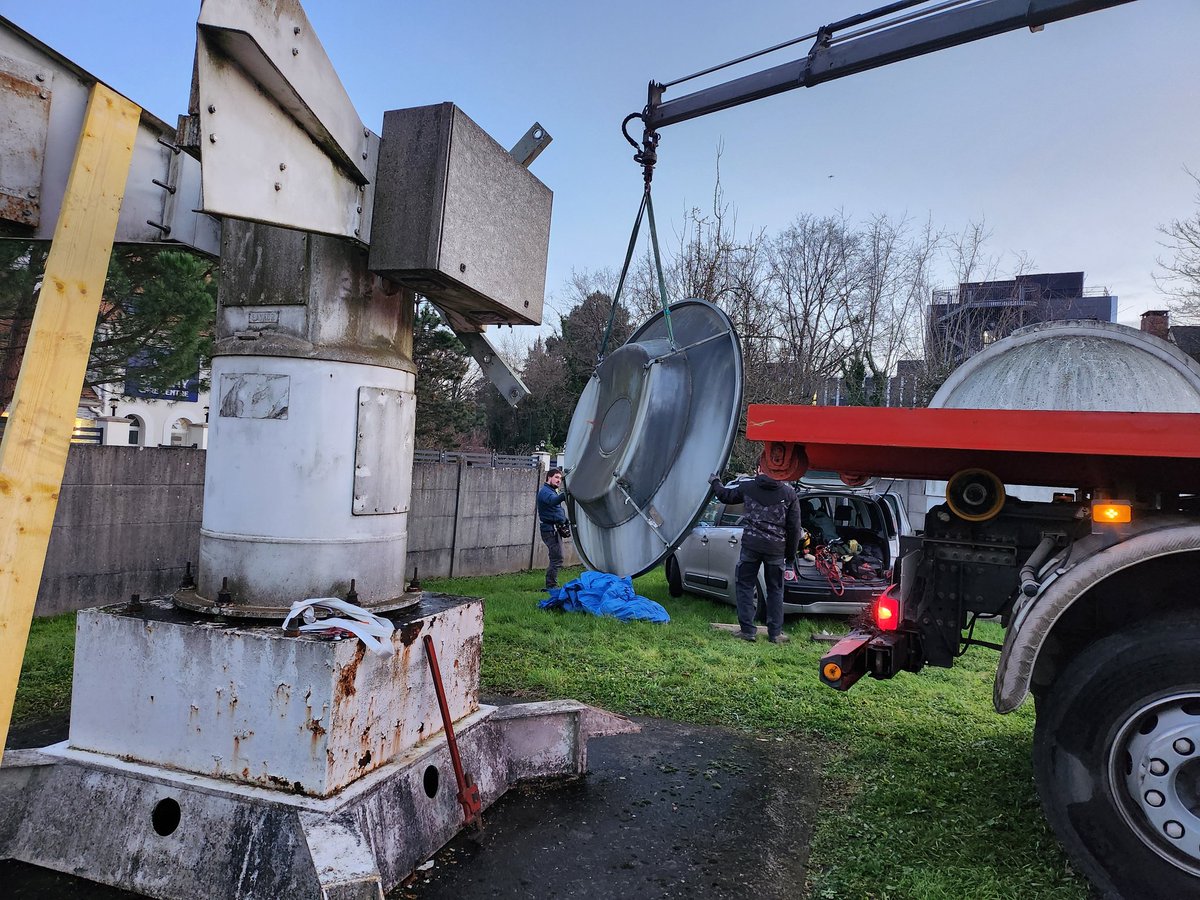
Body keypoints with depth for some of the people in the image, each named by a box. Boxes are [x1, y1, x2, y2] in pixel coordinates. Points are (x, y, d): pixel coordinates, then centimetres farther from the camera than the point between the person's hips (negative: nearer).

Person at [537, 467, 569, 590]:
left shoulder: (552, 491, 21)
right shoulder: (545, 491, -12)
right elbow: (552, 501, -35)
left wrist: (564, 520, 11)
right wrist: (565, 494, -54)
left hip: (555, 529, 10)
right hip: (550, 529, -10)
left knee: (556, 559, 14)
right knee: (557, 559, -12)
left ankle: (551, 585, 21)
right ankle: (551, 586, -8)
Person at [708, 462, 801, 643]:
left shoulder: (748, 488, 3)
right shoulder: (789, 493, 2)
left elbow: (725, 496, 22)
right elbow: (794, 528, 4)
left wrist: (715, 482, 43)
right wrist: (791, 557, 13)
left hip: (751, 544, -1)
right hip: (776, 548, 1)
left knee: (745, 586, 11)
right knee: (775, 590, 13)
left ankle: (747, 630, 9)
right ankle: (775, 633, 16)